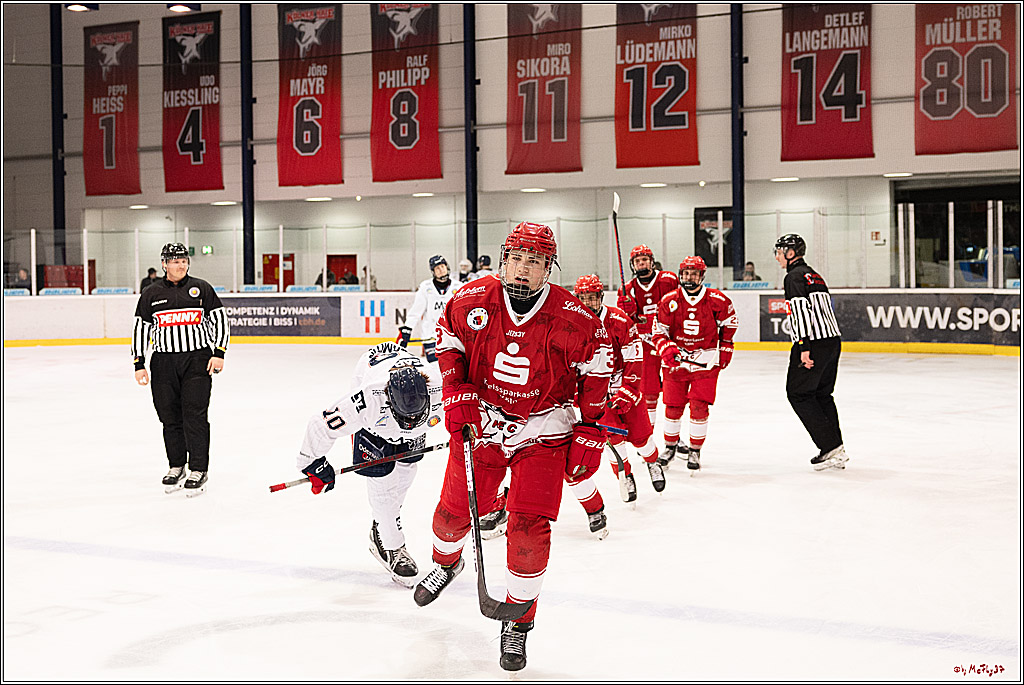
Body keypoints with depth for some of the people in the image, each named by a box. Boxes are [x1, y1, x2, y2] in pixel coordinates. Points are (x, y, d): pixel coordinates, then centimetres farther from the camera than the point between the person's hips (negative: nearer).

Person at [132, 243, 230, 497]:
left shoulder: (201, 289, 3)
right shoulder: (151, 294, 6)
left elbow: (219, 319, 4)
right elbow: (141, 329, 9)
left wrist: (219, 353, -6)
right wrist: (139, 364, 3)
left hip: (197, 360, -2)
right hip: (163, 362, 2)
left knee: (195, 415, -7)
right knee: (170, 417, 5)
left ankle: (198, 470, -2)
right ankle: (176, 467, 20)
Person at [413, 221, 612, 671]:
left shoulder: (572, 320, -18)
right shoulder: (472, 301, -13)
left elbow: (595, 367, -5)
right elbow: (448, 340, 5)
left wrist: (590, 433, -7)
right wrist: (457, 393, -6)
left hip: (543, 431, -2)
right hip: (481, 418, 2)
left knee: (528, 532, -11)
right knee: (452, 514, 10)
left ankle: (519, 622, 11)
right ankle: (446, 563, 48)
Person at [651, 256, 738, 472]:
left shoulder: (717, 300, -9)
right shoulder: (669, 301, -8)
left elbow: (729, 322, 9)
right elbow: (659, 332, -3)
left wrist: (725, 349, 8)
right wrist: (667, 350, -21)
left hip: (706, 361, -1)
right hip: (676, 360, 1)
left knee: (699, 407, -6)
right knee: (673, 407, 4)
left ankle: (695, 451, 10)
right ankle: (670, 445, 27)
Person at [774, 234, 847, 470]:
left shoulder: (795, 276, -8)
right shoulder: (814, 275, 21)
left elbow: (803, 311, -19)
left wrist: (805, 347, -22)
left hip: (813, 343, -9)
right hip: (833, 339, 9)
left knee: (798, 393, -1)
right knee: (822, 394, 16)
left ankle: (831, 448, -6)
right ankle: (837, 450, 14)